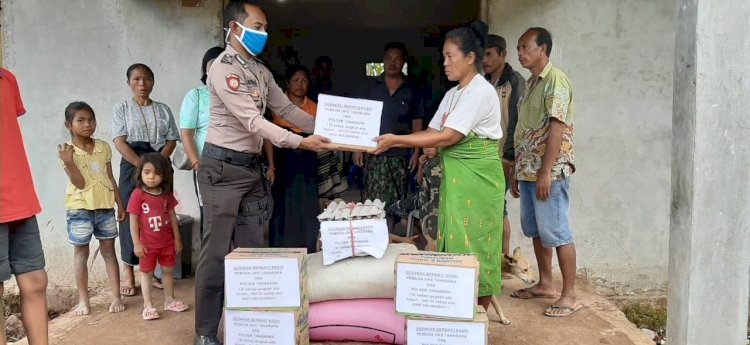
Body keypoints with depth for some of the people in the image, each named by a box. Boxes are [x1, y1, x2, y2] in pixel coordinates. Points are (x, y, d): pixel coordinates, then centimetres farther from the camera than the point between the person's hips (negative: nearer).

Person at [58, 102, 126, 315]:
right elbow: (80, 183, -15)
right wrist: (69, 162, -29)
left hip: (105, 207, 4)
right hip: (80, 209, -3)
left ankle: (116, 297, 13)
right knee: (81, 252, 7)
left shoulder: (104, 147, 5)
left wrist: (120, 204, 11)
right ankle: (83, 300, 17)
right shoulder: (67, 152, -8)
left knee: (109, 250, 8)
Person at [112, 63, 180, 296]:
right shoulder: (121, 108, 6)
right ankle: (129, 275, 3)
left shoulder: (163, 109, 13)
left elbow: (172, 140, 6)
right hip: (132, 166, -2)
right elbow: (120, 143, -5)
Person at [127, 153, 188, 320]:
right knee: (147, 273, 8)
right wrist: (136, 244, -12)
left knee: (168, 270, 15)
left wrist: (177, 239, 8)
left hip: (167, 242, 4)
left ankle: (169, 300, 30)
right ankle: (147, 305, 15)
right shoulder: (138, 194, -12)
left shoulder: (166, 194, 1)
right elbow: (133, 220, -10)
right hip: (148, 243, -4)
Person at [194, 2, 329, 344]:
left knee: (253, 248, 11)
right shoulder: (223, 68, -14)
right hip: (223, 167, -8)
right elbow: (252, 121, -21)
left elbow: (286, 108, 14)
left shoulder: (260, 71, 12)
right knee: (216, 251, -2)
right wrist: (300, 142, -23)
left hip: (251, 167, 8)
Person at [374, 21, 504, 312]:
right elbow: (432, 132, 9)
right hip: (454, 176, 8)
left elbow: (448, 137, -20)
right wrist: (394, 142, -4)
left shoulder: (481, 92, -15)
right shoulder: (452, 94, 13)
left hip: (477, 177, -8)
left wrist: (396, 140, -18)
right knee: (456, 244, 10)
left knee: (474, 245, -1)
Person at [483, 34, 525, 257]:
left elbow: (516, 122, -11)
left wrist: (508, 157, -16)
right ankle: (503, 255, 15)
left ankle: (504, 254, 5)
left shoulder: (514, 82, -5)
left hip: (502, 158, -6)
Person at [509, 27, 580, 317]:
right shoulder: (531, 83, 17)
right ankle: (544, 284, 27)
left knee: (556, 232, -5)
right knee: (535, 230, 15)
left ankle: (569, 295, 4)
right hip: (528, 171, 9)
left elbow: (557, 127, -19)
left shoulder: (555, 80, -11)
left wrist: (545, 172, -23)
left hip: (549, 172, -9)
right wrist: (517, 173, 18)